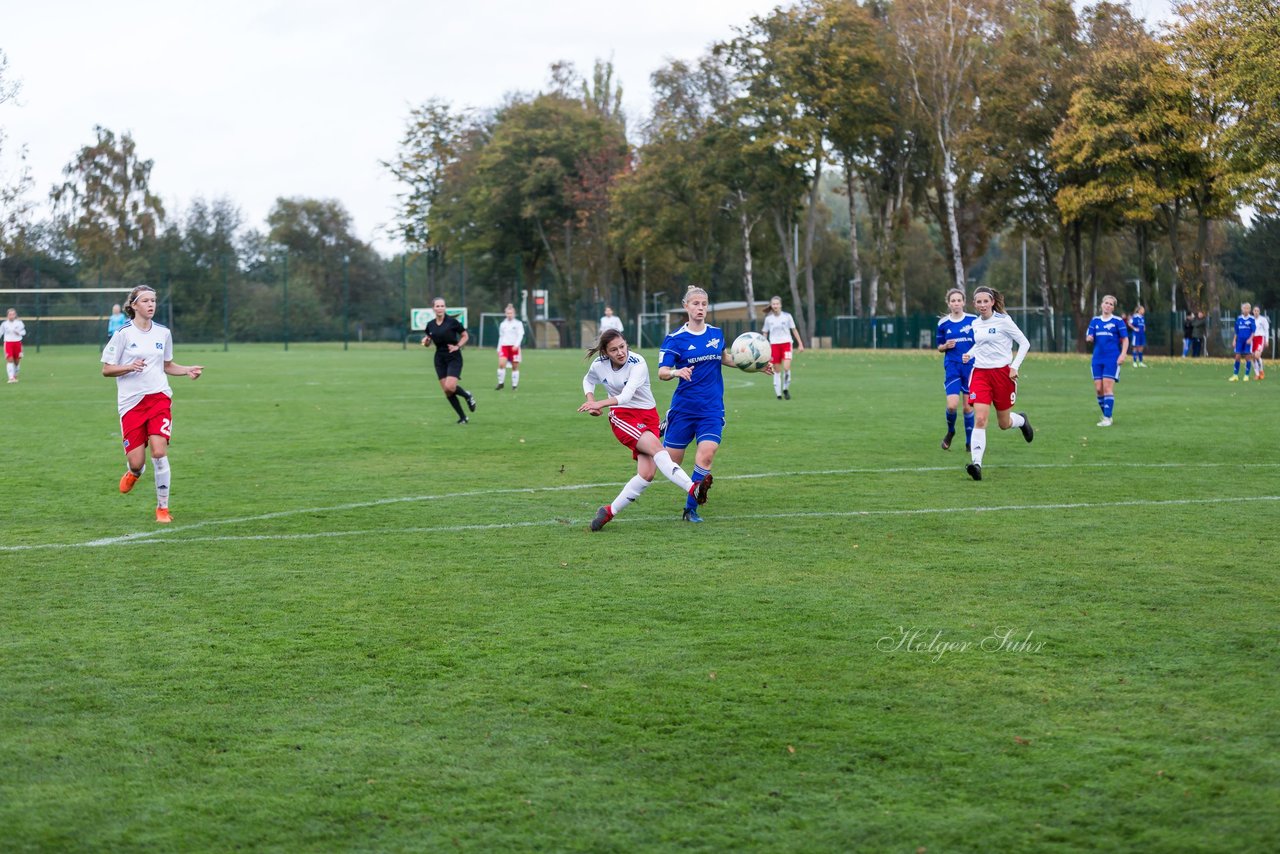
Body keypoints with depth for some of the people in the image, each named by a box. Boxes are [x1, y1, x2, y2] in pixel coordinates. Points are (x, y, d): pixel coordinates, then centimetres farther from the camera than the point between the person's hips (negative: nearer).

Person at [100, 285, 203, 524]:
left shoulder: (162, 333, 8)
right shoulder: (123, 333, -4)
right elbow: (106, 369, -2)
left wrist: (188, 370, 3)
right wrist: (130, 367, -19)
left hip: (159, 398, 2)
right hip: (131, 403, -2)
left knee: (159, 451, -15)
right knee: (136, 461, -5)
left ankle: (163, 507, -1)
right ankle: (135, 471, 35)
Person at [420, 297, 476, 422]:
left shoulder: (452, 321, -9)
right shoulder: (430, 325, 3)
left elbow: (465, 336, 1)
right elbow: (428, 343, 16)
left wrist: (458, 346, -14)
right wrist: (425, 341, -6)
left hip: (454, 358, -5)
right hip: (440, 359, 5)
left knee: (450, 387, -21)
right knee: (446, 391, -2)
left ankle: (468, 396, 12)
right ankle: (463, 417, 11)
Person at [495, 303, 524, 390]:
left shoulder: (518, 324, 2)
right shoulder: (502, 324, 13)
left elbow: (520, 335, -6)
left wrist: (516, 345, -21)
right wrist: (498, 348, 15)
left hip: (514, 347, -2)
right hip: (504, 346, 2)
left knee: (515, 366, 0)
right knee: (501, 364, -16)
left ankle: (515, 385, 9)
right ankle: (501, 383, -7)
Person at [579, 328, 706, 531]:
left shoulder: (638, 363, -16)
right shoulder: (599, 365, -5)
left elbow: (627, 395, -30)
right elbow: (588, 381, 20)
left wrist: (600, 404, -44)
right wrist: (591, 401, 1)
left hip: (648, 417, 1)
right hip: (622, 416, -1)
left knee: (647, 474, -14)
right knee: (656, 446, -30)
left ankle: (610, 511, 1)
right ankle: (693, 490, -43)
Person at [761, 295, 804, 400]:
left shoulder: (787, 316, 0)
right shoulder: (768, 318, 4)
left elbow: (794, 330, 6)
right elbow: (765, 333, 12)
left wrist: (800, 344, 3)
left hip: (786, 343, -1)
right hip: (774, 345, 1)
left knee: (786, 367, -17)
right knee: (776, 370, 1)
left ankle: (786, 389, 3)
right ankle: (778, 393, 10)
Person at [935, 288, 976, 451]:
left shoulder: (974, 320, -2)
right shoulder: (943, 323, 3)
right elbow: (939, 347, 13)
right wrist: (946, 346, -9)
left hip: (971, 367, 0)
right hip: (952, 367, 0)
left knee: (968, 406, 3)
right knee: (952, 405, -14)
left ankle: (969, 441, 17)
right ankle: (950, 432, 16)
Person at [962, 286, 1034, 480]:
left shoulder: (1003, 321, -9)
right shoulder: (976, 323, 6)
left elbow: (1024, 343, -4)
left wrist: (1014, 366, -12)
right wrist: (970, 354, 4)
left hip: (1002, 373, -3)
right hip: (980, 373, 3)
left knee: (1004, 424, 9)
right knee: (979, 419, -15)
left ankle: (1022, 420, 46)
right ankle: (977, 464, -20)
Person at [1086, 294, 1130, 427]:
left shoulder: (1118, 321, 0)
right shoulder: (1095, 321, 11)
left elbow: (1125, 339, 0)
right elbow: (1089, 337, 12)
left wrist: (1122, 355, -12)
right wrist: (1089, 338, -12)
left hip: (1112, 359, -5)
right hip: (1097, 359, 5)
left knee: (1107, 387, -13)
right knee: (1098, 388, 2)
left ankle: (1107, 418, -11)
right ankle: (1106, 415, 18)